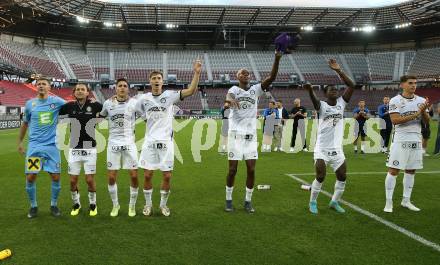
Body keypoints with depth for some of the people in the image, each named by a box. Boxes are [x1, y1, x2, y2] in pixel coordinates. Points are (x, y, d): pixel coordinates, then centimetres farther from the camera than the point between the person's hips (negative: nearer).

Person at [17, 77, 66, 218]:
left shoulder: (56, 101, 0)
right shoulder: (30, 103, 5)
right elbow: (25, 123, 17)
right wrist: (20, 141, 19)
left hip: (52, 145, -1)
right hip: (34, 145, 1)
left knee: (56, 177, 1)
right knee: (30, 177, -3)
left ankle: (54, 205, 22)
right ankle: (33, 206, 19)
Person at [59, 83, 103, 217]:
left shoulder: (94, 105, -4)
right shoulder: (69, 106, 1)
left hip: (90, 149, -2)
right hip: (74, 149, 2)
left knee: (90, 180, 1)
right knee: (73, 180, 6)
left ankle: (92, 204, 24)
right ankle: (76, 204, 29)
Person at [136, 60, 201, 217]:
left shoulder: (170, 95, -2)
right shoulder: (144, 99, 3)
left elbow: (191, 91, -15)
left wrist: (196, 73, -23)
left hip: (166, 141, -1)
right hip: (150, 141, 1)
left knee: (167, 176, 3)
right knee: (147, 175, 4)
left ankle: (163, 204, 23)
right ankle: (148, 204, 23)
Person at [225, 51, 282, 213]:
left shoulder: (256, 89, 8)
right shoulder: (234, 89, 0)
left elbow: (271, 77, -5)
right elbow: (228, 96, -25)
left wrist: (277, 59, -17)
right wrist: (231, 100, -49)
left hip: (251, 135, 3)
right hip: (235, 134, -3)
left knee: (251, 169, 2)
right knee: (232, 169, 2)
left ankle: (248, 201, 16)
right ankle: (228, 200, 18)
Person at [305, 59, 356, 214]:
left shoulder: (341, 103, 4)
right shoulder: (321, 105, -7)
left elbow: (351, 85, -5)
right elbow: (314, 99, -31)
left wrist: (338, 71, -12)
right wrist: (310, 90, -54)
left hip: (337, 149, 5)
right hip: (322, 149, -4)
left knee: (342, 177, 8)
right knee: (320, 177, -7)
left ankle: (335, 202, 29)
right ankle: (312, 202, 15)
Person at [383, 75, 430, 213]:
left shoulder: (421, 100, 8)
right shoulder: (395, 101, -6)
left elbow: (427, 121, 7)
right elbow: (395, 120, -17)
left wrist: (424, 111, -13)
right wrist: (416, 114, -20)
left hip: (416, 140, 5)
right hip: (400, 140, -5)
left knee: (411, 171, 11)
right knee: (393, 170, -4)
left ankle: (406, 200, 22)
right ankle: (388, 202, 4)